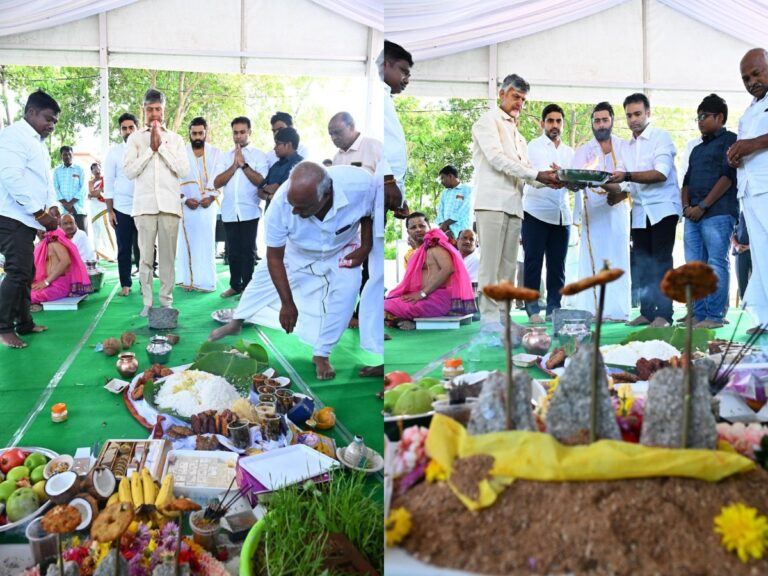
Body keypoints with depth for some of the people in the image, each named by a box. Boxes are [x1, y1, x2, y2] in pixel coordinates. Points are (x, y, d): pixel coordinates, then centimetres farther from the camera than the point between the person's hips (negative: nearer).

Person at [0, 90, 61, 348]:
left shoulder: (38, 143, 21)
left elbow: (45, 180, 26)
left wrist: (52, 207, 8)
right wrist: (41, 212, -18)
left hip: (27, 219, 10)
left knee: (26, 273, 12)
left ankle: (24, 323, 20)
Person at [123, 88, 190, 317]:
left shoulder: (175, 139, 13)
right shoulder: (134, 138, 10)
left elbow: (184, 170, 1)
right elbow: (129, 171, 0)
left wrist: (162, 146, -2)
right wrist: (151, 148, -3)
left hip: (170, 204, 1)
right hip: (144, 204, 0)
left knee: (168, 256, 0)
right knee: (146, 256, -2)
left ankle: (166, 301, 7)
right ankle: (147, 302, 4)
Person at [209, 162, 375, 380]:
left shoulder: (361, 184, -42)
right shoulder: (281, 204, -40)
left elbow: (370, 212, -14)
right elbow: (274, 258, -25)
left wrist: (365, 247, -20)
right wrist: (287, 303, -22)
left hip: (341, 249, -1)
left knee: (345, 288, -22)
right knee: (264, 276, 12)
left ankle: (321, 354, -3)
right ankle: (235, 324, 42)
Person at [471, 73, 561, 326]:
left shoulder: (516, 133, 28)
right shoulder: (488, 121, 4)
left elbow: (525, 169, 20)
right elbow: (496, 158, -10)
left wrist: (548, 180, 0)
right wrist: (537, 174, -13)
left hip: (514, 205, 8)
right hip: (492, 201, -8)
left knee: (508, 265, 5)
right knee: (491, 263, -10)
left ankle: (502, 315, 7)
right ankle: (489, 317, -9)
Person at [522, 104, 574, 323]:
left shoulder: (568, 151, 21)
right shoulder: (534, 146, 5)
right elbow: (537, 174, -12)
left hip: (561, 215, 5)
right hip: (536, 212, -5)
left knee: (557, 264, 3)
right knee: (533, 262, -6)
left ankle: (554, 308, 7)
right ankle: (532, 309, -3)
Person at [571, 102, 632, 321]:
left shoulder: (624, 147, 16)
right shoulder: (583, 150, 16)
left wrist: (620, 192, -17)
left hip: (617, 208, 0)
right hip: (592, 210, 0)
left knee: (618, 259, -5)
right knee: (592, 259, -7)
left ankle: (617, 310, -5)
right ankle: (591, 310, -9)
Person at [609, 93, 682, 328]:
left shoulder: (660, 137, -4)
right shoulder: (628, 146, 16)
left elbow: (661, 173, -18)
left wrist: (627, 176, -27)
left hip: (662, 208, -6)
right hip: (640, 211, 7)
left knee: (661, 261, -10)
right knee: (643, 264, 6)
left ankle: (664, 314, -9)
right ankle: (647, 313, 11)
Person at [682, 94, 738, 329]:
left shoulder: (730, 140, 2)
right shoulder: (697, 149, 26)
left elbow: (728, 177, -8)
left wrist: (702, 206, -13)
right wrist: (686, 206, 4)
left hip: (718, 213, -8)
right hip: (693, 215, 8)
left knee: (716, 263, -9)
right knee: (694, 266, 3)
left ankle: (715, 316, -9)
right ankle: (698, 314, 6)